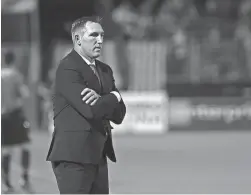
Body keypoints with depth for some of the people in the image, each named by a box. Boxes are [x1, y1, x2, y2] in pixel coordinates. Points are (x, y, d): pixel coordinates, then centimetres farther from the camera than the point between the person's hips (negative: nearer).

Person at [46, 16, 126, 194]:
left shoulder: (105, 70, 16)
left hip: (98, 157, 8)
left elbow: (119, 114, 9)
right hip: (73, 157, -8)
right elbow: (92, 110, -22)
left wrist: (101, 100, -11)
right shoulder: (67, 69, -11)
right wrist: (114, 96, -3)